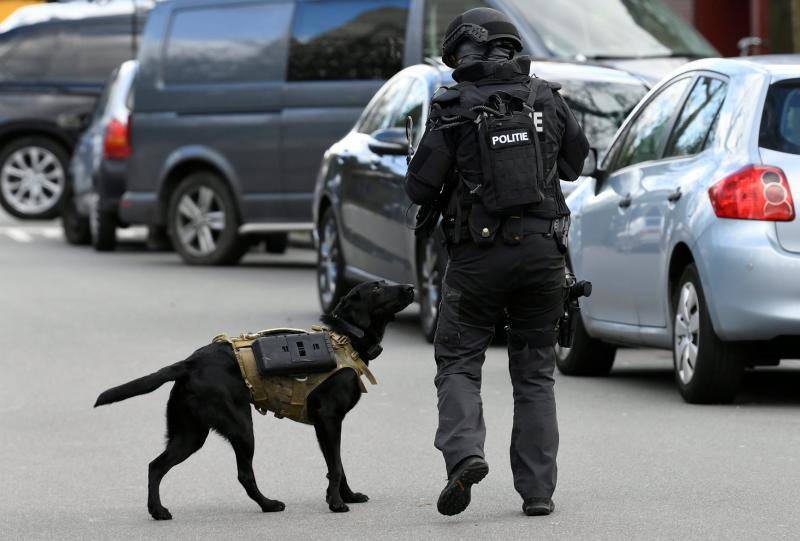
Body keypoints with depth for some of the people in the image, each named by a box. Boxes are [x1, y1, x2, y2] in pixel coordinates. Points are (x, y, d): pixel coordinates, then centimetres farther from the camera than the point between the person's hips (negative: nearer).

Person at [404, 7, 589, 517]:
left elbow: (420, 187, -6)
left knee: (459, 362, 8)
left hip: (479, 253, -3)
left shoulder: (452, 111, -8)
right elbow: (575, 162, 15)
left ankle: (464, 453, -17)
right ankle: (538, 489, 8)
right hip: (542, 248, 3)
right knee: (535, 371, 11)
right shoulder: (547, 100, 2)